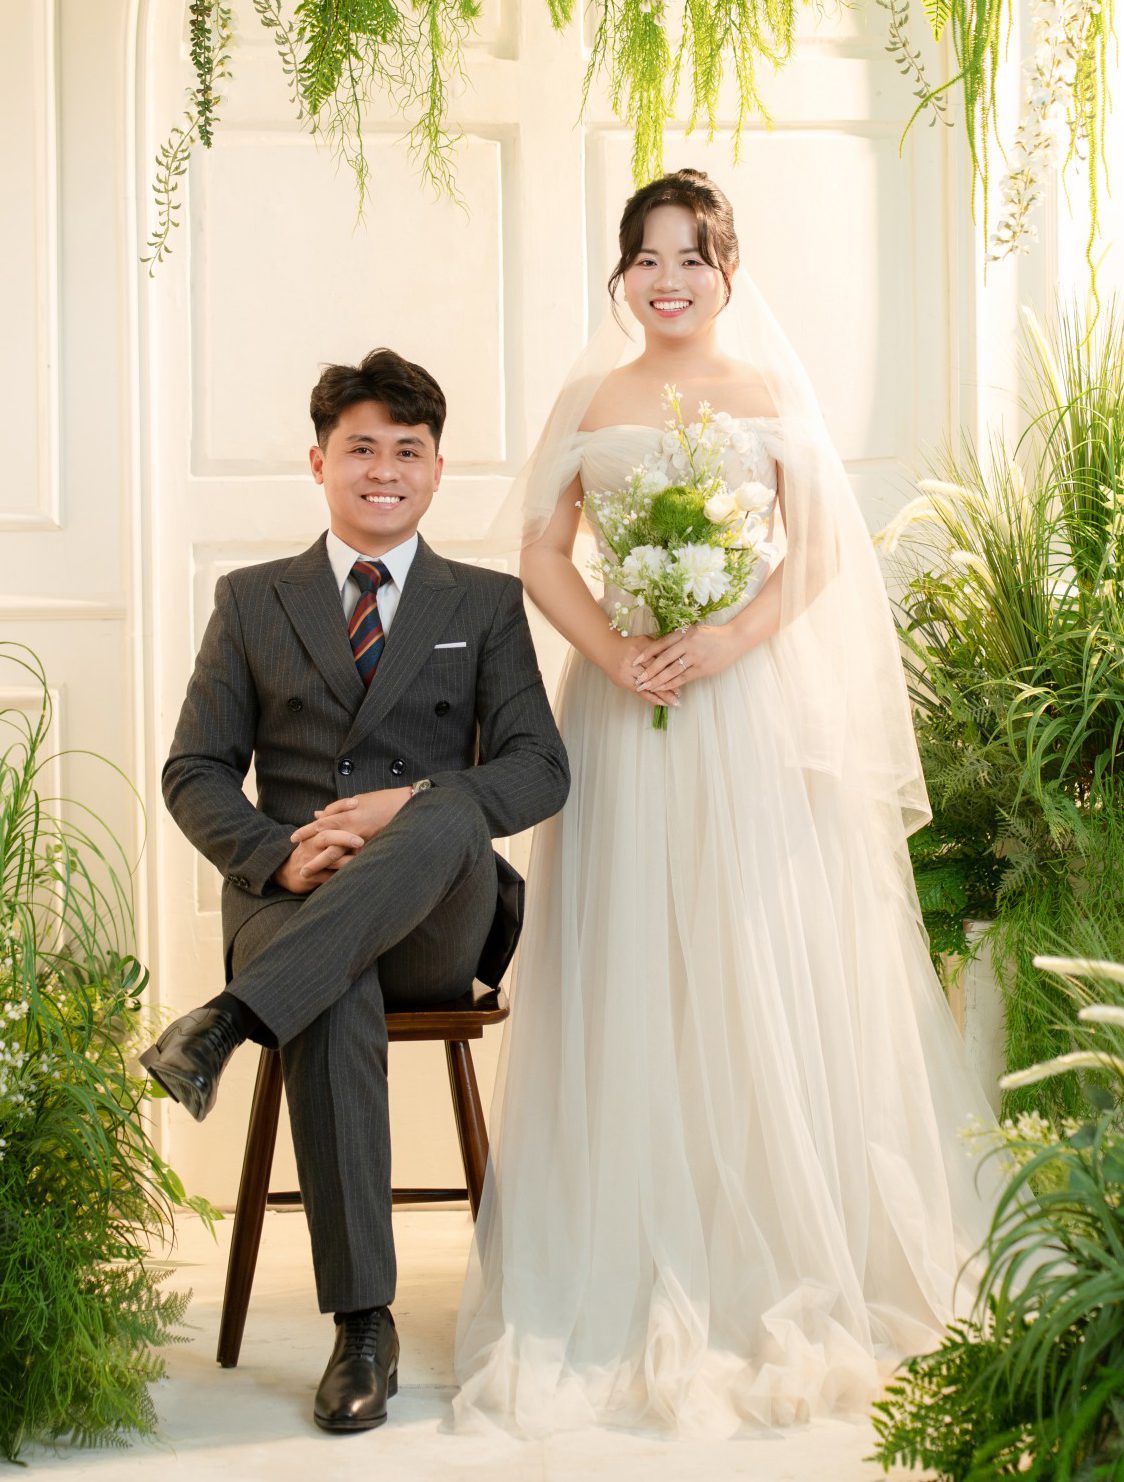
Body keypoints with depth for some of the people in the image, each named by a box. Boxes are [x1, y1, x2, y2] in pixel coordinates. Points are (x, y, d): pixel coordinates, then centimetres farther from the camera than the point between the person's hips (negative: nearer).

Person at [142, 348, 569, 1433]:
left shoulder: (486, 605, 15)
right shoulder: (252, 601, 16)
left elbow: (540, 769, 3)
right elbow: (195, 772, 9)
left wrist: (408, 807, -17)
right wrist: (281, 854, -13)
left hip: (436, 921, 0)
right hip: (290, 900, 0)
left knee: (446, 814, -36)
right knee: (335, 1009, -35)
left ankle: (230, 1020, -41)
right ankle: (363, 1327, -29)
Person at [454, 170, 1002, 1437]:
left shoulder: (772, 396, 8)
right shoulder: (590, 402, 11)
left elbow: (819, 550, 1)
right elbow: (542, 553, 6)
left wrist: (733, 635, -15)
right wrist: (613, 651, -10)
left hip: (755, 703, -1)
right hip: (624, 706, 1)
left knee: (761, 967, -1)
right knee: (629, 976, 0)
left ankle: (780, 1264, 9)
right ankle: (639, 1278, 8)